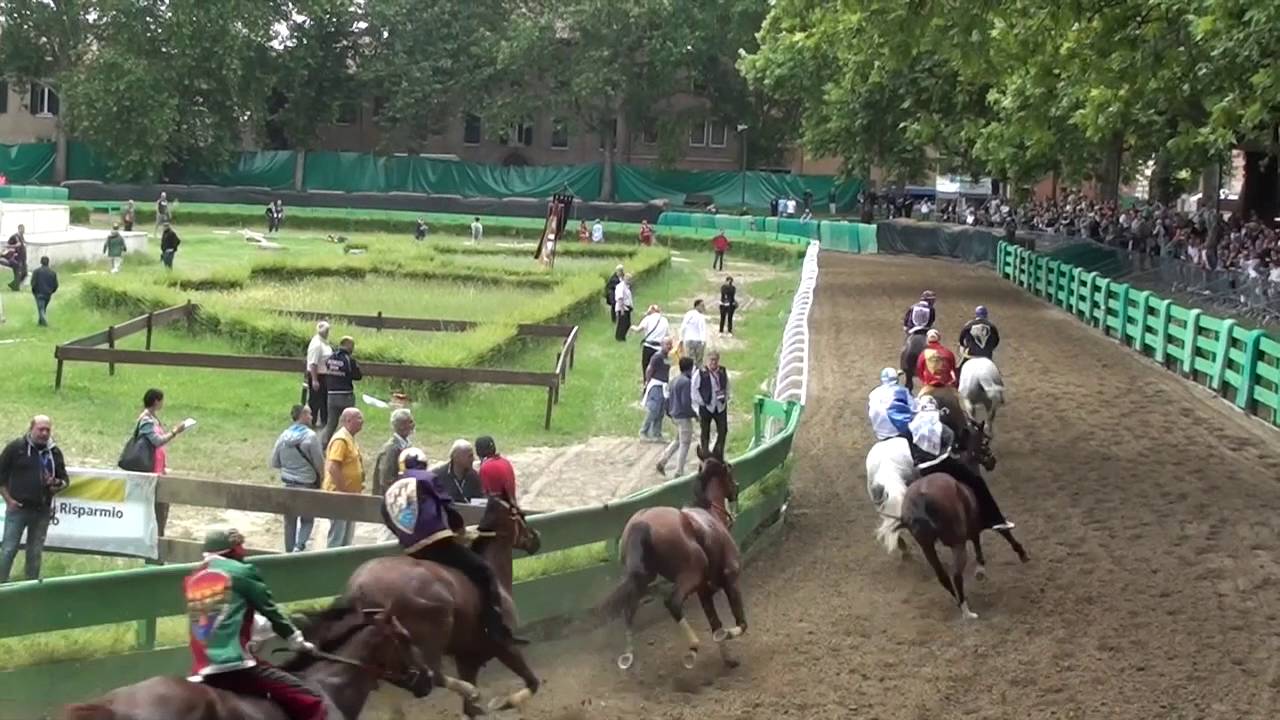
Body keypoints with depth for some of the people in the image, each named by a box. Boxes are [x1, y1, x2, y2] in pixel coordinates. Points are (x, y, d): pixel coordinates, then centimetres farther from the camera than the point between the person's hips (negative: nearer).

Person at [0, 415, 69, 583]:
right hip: (18, 508, -4)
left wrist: (59, 485, -7)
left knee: (35, 552, 10)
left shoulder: (55, 452, 9)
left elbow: (65, 479, 16)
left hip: (42, 511, 4)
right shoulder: (15, 448, -2)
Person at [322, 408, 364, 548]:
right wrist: (344, 491, -23)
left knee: (347, 536, 16)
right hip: (339, 495, -10)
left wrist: (358, 486, 13)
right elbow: (332, 468, -25)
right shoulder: (341, 439, -17)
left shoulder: (350, 438, 13)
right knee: (337, 537, -6)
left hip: (349, 496, 10)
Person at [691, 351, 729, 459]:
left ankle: (718, 456, 14)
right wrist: (701, 402, -10)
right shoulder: (700, 374, -10)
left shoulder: (723, 372, 4)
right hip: (706, 407, -4)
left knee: (723, 431, 1)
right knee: (705, 433, 7)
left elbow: (727, 387, 16)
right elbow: (694, 390, -8)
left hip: (720, 406, 4)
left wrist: (725, 399, 5)